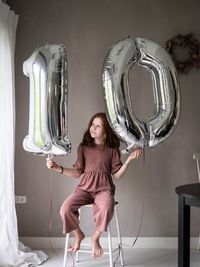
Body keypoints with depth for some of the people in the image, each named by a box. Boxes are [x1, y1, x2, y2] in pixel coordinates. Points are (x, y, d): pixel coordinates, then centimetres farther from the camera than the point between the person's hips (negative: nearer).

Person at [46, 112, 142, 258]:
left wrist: (129, 160, -9)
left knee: (106, 209, -37)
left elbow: (117, 175, 2)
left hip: (104, 189, -2)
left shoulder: (113, 149, 3)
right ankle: (78, 235, 6)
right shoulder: (83, 147, 6)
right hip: (84, 188, 2)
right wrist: (58, 168, -4)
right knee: (65, 209, -26)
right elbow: (77, 172, 7)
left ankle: (96, 237, -6)